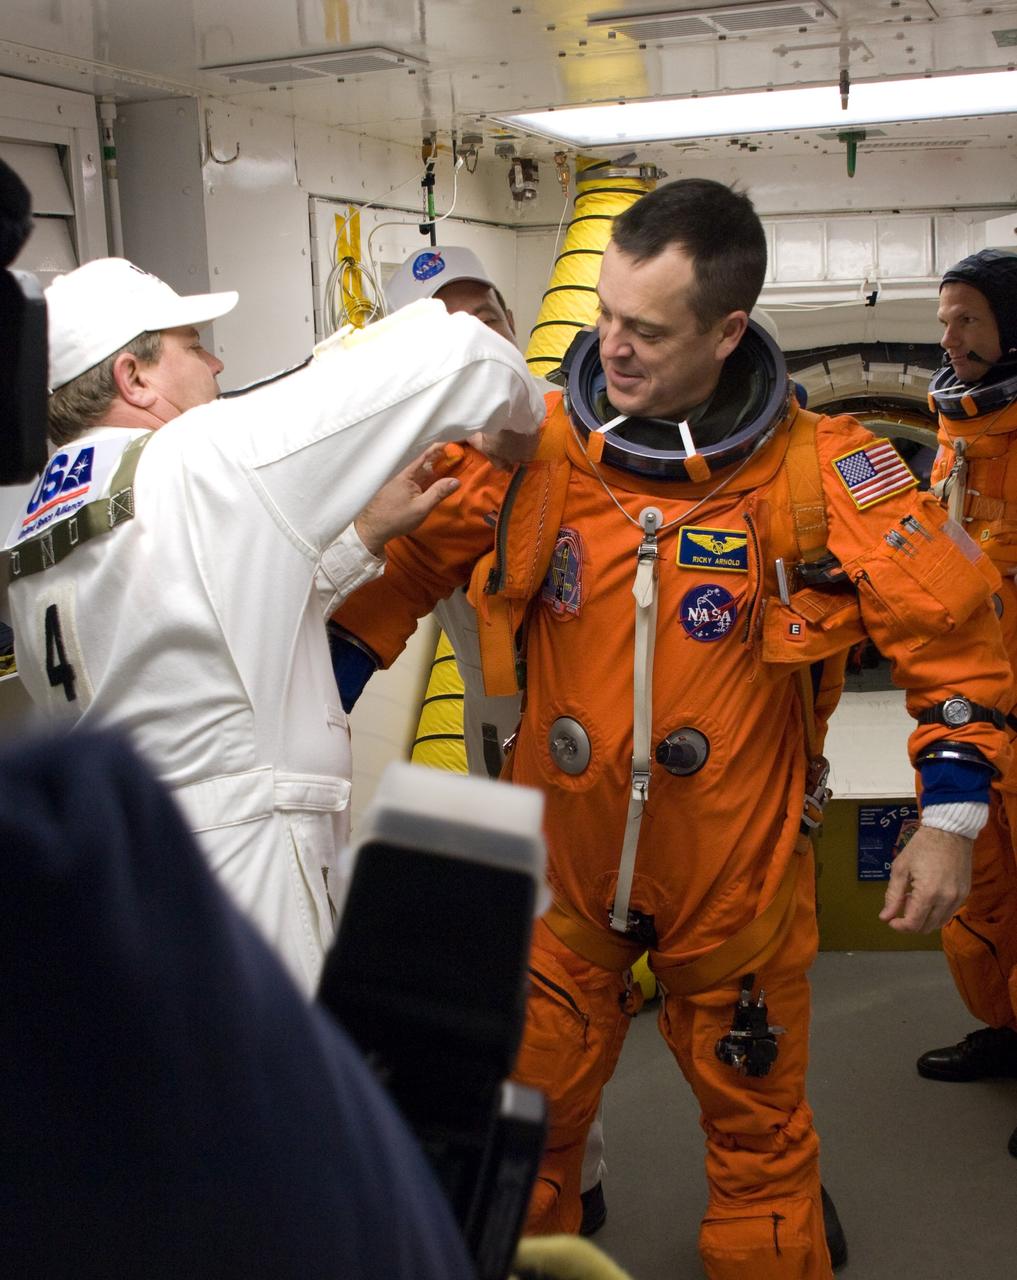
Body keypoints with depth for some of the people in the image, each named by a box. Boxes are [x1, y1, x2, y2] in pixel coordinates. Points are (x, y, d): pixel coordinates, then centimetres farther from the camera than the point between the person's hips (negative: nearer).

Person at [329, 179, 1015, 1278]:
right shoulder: (532, 447, -7)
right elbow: (408, 564, 5)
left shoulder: (819, 469, -12)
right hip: (562, 861, 2)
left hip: (738, 869, -1)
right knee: (527, 1116, 16)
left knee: (757, 1123, 16)